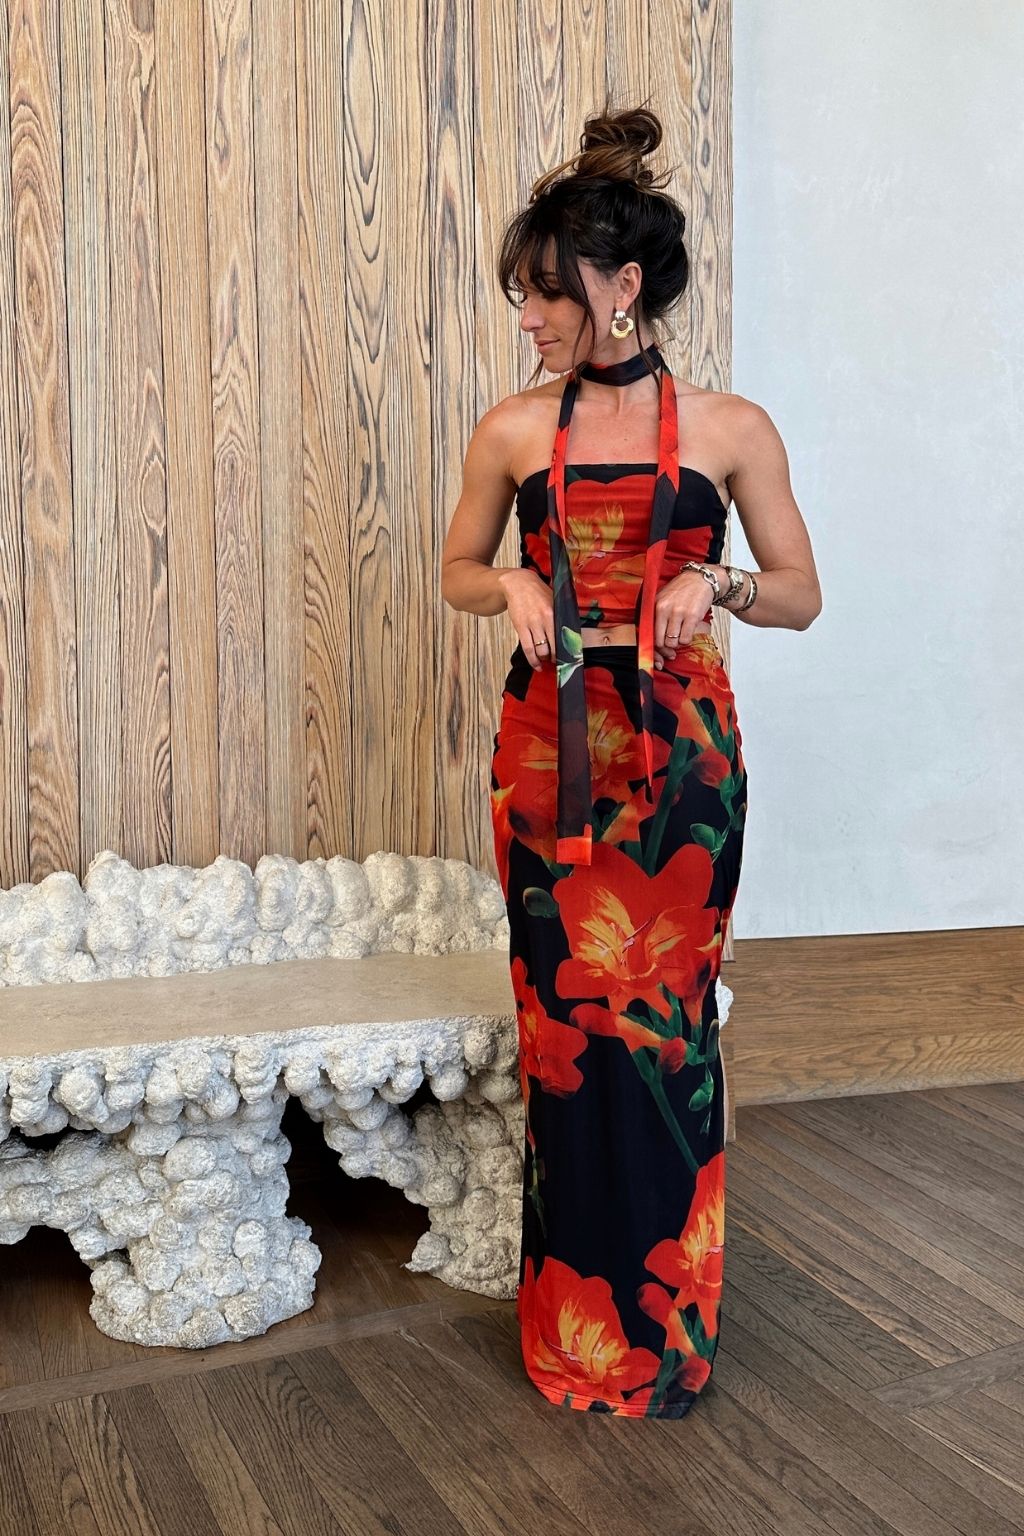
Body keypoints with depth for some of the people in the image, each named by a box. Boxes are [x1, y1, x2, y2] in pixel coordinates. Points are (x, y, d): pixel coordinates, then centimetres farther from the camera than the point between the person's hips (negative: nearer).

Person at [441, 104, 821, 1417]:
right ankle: (579, 1324, 23)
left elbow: (801, 598, 6)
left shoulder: (731, 430, 1)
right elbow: (456, 572, 17)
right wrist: (513, 585, -5)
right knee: (566, 1022, 4)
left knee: (665, 1023, 2)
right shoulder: (514, 431, 5)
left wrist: (716, 583, -14)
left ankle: (663, 1327, 22)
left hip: (681, 751, -1)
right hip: (549, 751, 2)